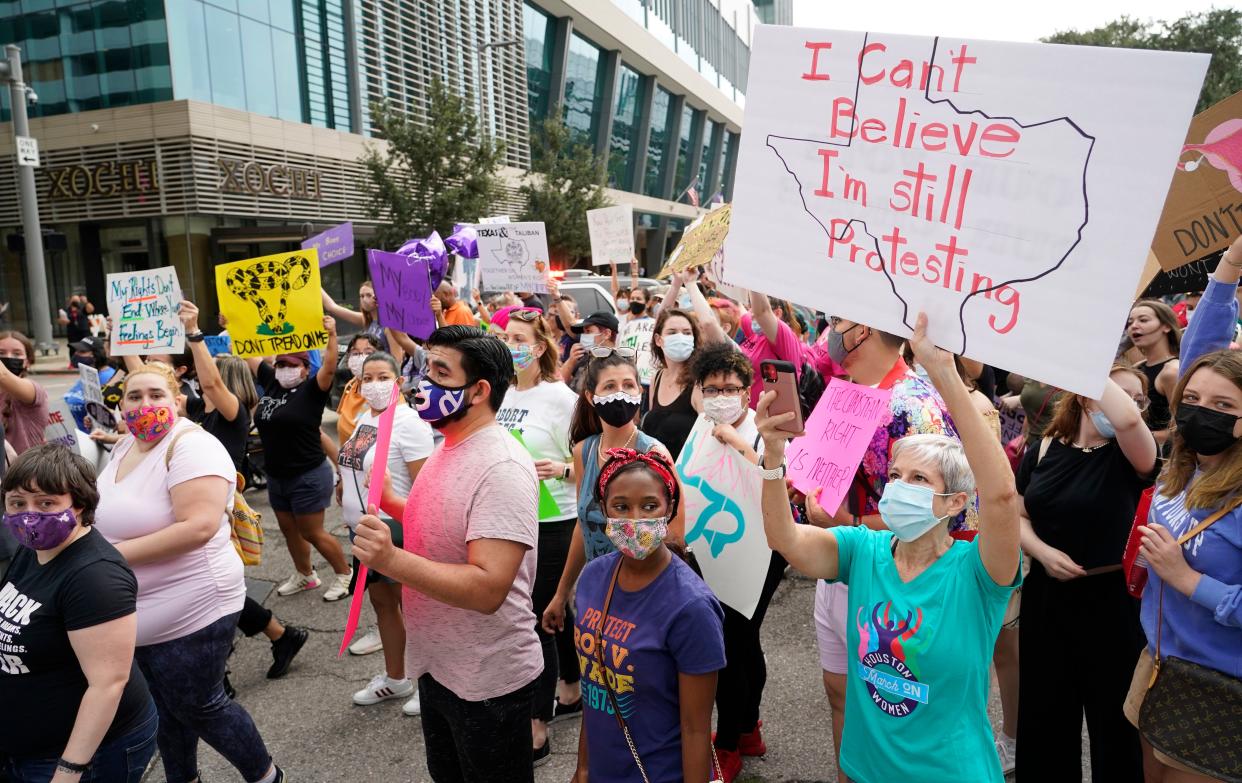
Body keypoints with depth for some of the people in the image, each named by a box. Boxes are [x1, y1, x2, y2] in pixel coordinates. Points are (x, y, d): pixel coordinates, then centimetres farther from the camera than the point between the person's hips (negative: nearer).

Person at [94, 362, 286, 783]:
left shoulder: (192, 446, -21)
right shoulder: (125, 447, 7)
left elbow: (198, 527, -31)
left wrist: (116, 554, -25)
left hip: (189, 613, -8)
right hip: (133, 615, 8)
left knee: (199, 708, 7)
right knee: (163, 707, 22)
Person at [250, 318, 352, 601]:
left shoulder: (312, 390, -13)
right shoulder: (271, 383, 5)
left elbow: (329, 368, -30)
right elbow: (250, 355, 13)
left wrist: (331, 334, -41)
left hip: (308, 476, -7)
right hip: (276, 476, 7)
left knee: (312, 532, 1)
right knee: (289, 529, 19)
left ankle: (345, 574, 19)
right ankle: (305, 575, 38)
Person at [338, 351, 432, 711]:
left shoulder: (408, 422, -17)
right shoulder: (364, 416, 9)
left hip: (395, 528, -8)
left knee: (410, 606, 4)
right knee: (382, 602, 19)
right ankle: (394, 678, 35)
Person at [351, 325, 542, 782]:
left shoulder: (501, 468, -26)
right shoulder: (448, 446, 4)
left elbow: (488, 589, -32)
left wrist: (392, 560, -39)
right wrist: (390, 504, 7)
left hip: (487, 681, -9)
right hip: (436, 665, 9)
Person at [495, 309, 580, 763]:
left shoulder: (560, 397, -12)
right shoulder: (500, 395, 5)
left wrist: (562, 469, -28)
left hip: (552, 522, -6)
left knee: (537, 617, -1)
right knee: (554, 612, 20)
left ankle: (536, 732, 12)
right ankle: (571, 693, 39)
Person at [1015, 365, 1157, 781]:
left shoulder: (1130, 456, -10)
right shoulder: (1042, 450, 1)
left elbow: (1128, 419, -33)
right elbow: (1018, 516, 5)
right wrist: (1043, 551, -14)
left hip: (1110, 600, -3)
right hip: (1046, 597, 3)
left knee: (1114, 719, 12)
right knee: (1043, 715, 18)